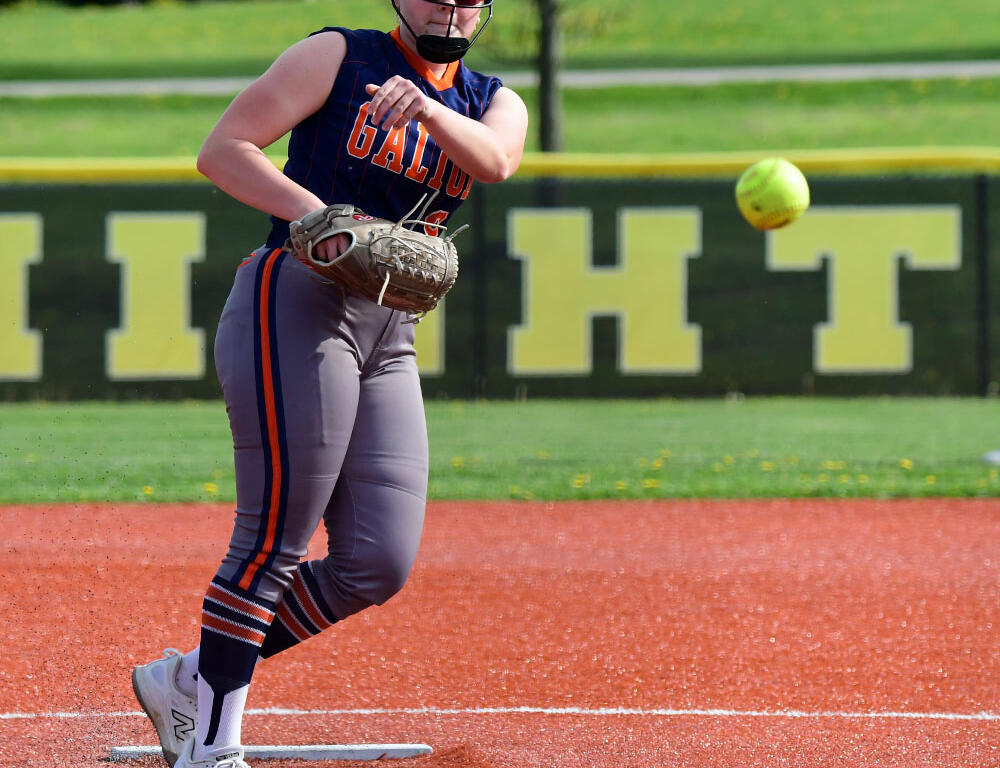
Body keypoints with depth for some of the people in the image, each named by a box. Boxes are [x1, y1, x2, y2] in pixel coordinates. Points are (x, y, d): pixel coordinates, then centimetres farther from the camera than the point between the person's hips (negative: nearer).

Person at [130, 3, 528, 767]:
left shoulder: (496, 103, 15)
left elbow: (495, 160, -10)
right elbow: (222, 150, -6)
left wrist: (425, 108, -31)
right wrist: (312, 214, -22)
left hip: (388, 337, 7)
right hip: (295, 304, -6)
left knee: (378, 567, 1)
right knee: (274, 540, -11)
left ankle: (187, 680, 15)